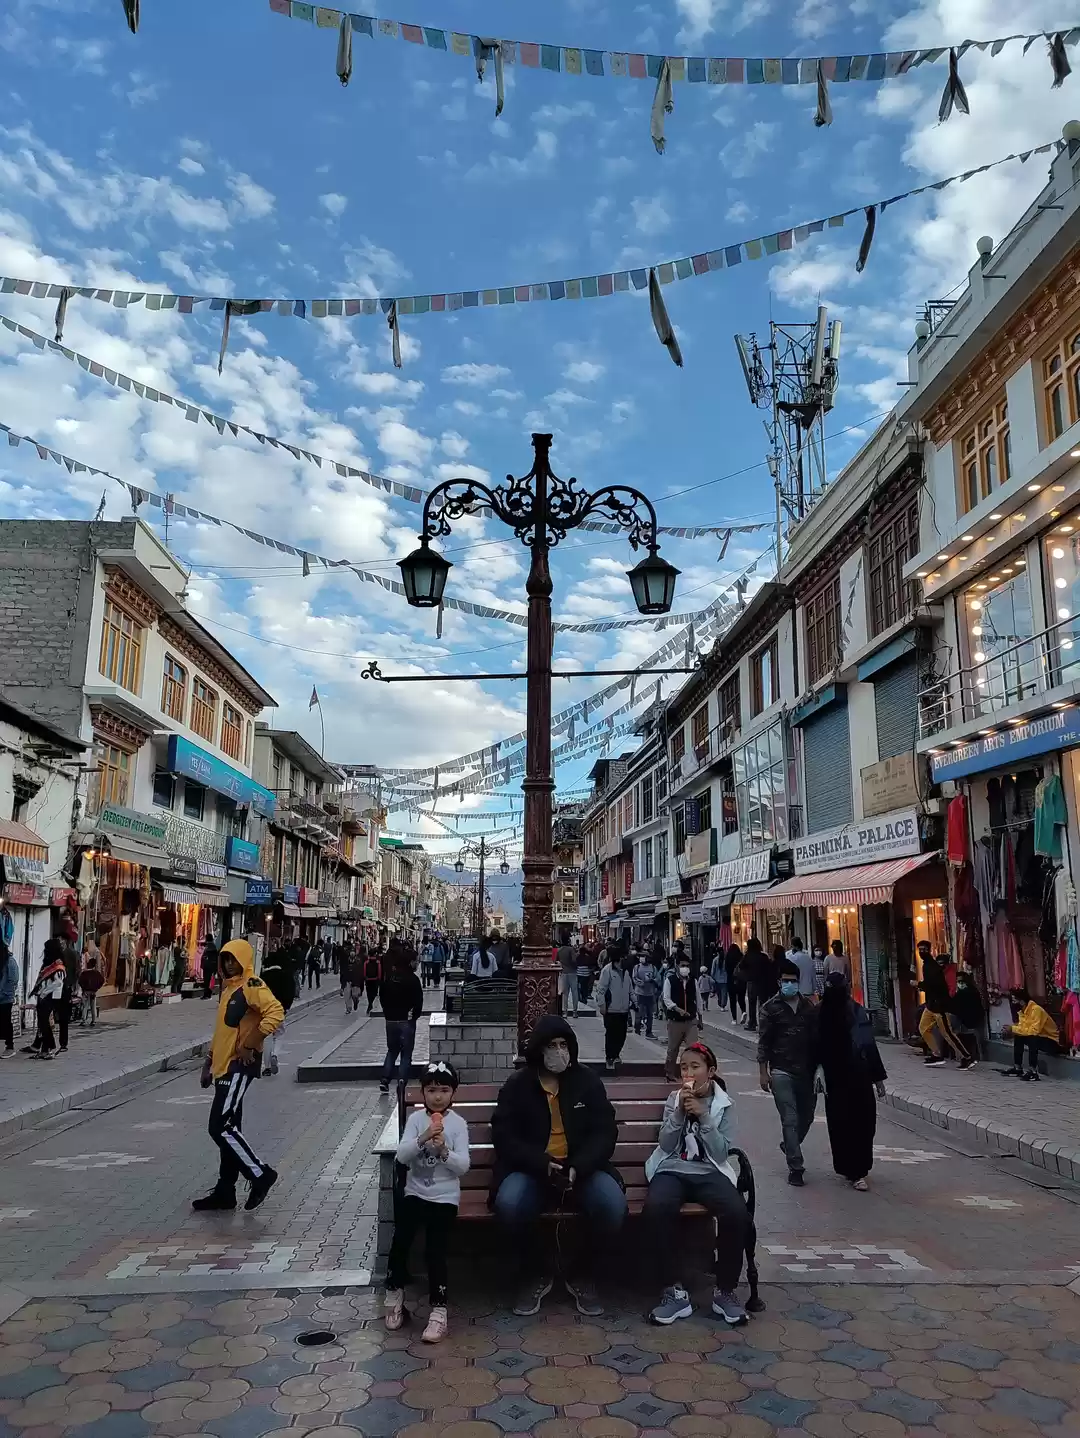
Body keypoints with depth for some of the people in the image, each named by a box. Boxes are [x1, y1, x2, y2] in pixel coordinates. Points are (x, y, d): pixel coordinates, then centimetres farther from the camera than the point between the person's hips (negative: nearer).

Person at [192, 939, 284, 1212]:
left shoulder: (252, 986, -14)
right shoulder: (227, 987, 16)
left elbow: (275, 1012, -28)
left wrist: (251, 1044, -25)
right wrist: (209, 1062, 22)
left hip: (240, 1065, -9)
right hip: (225, 1065, 9)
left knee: (220, 1126, -11)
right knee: (228, 1127, 12)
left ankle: (260, 1174, 1)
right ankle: (225, 1191, 19)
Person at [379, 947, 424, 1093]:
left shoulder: (387, 979, 0)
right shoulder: (412, 979, -13)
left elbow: (382, 998, 5)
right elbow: (418, 1000, -12)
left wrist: (388, 1014, 13)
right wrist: (414, 1015, 3)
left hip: (391, 1020, 4)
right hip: (407, 1021, -4)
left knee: (392, 1051, 19)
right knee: (406, 1054, 6)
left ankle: (384, 1080, 7)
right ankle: (402, 1084, 1)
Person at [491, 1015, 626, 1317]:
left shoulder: (588, 1082, 5)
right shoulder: (517, 1085, 2)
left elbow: (605, 1132, 0)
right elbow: (504, 1136, -5)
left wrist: (579, 1168, -18)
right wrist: (543, 1164, -20)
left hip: (581, 1170, 1)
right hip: (531, 1171, -1)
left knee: (613, 1206, -28)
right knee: (508, 1205, -33)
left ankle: (580, 1274, 3)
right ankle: (535, 1275, -1)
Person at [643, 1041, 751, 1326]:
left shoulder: (722, 1104, 9)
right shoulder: (673, 1100, 11)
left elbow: (722, 1152, -2)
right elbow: (666, 1145, 1)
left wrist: (703, 1115, -12)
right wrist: (680, 1111, -11)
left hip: (709, 1172, 0)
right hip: (673, 1170, 0)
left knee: (737, 1213, -32)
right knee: (655, 1209, -35)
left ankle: (725, 1290, -10)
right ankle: (675, 1290, -21)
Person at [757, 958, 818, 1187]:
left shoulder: (808, 1007, 8)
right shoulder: (771, 1007, -2)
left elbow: (815, 1039, 11)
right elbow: (763, 1042, -3)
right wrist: (763, 1072, -7)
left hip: (806, 1071, 4)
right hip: (781, 1071, -4)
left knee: (806, 1116, 15)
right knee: (790, 1120, -7)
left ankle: (790, 1146, 41)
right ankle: (795, 1167, 0)